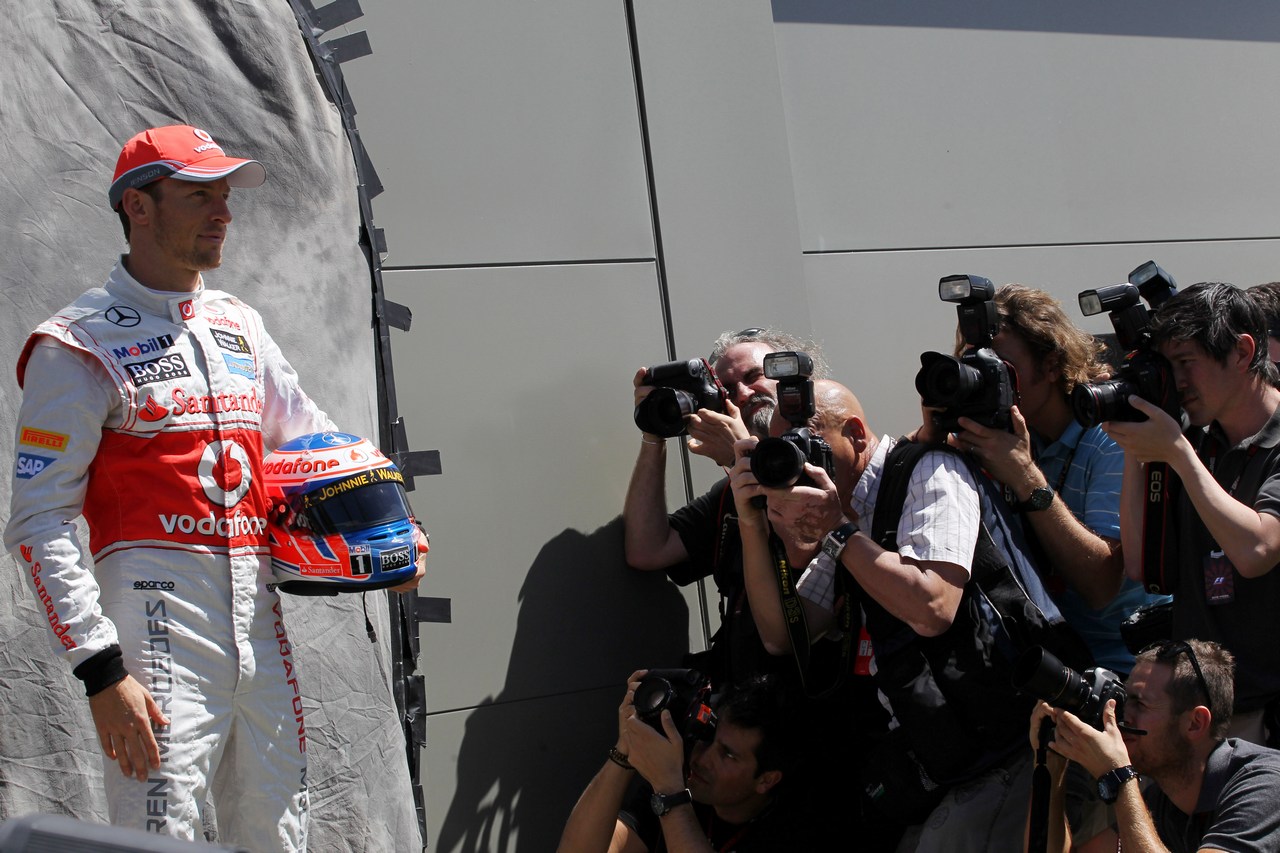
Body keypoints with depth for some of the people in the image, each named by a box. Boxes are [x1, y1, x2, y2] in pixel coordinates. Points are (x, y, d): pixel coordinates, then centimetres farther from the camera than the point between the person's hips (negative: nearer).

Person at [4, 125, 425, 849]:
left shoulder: (240, 325, 16)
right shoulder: (80, 345, -5)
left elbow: (314, 439, 26)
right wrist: (100, 672, -18)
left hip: (259, 610, 7)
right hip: (158, 612, -7)